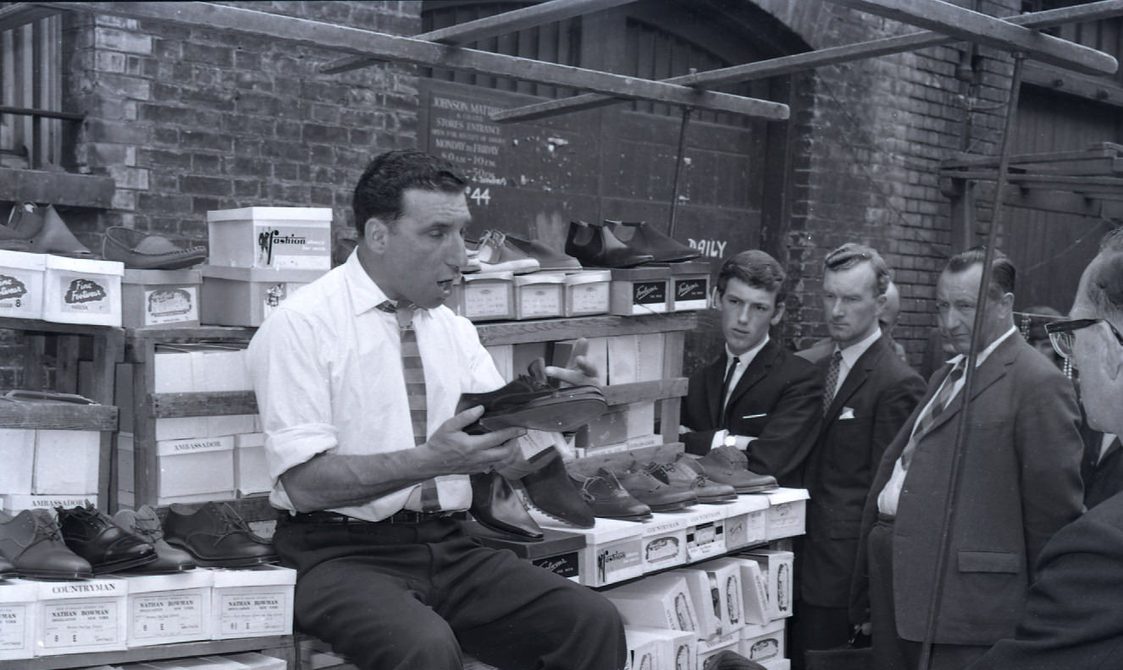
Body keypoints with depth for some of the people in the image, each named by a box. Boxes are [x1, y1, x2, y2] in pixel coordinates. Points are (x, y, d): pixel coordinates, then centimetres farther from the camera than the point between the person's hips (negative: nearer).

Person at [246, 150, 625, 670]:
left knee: (594, 623, -15)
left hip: (449, 548, 5)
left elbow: (507, 456, 6)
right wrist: (430, 461, -24)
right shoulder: (300, 325, -7)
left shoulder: (455, 330, 12)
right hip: (344, 553, -5)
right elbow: (305, 482, -15)